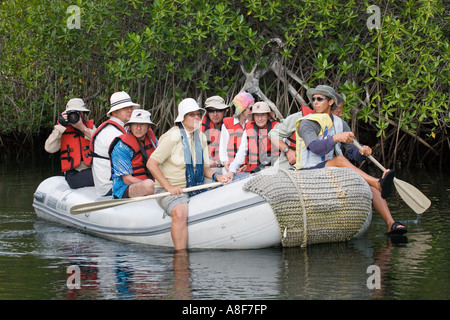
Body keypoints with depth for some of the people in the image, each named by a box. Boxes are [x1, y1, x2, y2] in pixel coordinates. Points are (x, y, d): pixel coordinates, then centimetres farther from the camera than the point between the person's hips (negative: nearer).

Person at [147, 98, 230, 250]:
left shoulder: (201, 137, 11)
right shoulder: (172, 137, -11)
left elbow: (204, 168, 18)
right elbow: (151, 164, -12)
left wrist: (216, 176, -5)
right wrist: (170, 187, -18)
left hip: (194, 189, 7)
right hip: (169, 190, -7)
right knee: (180, 212, -37)